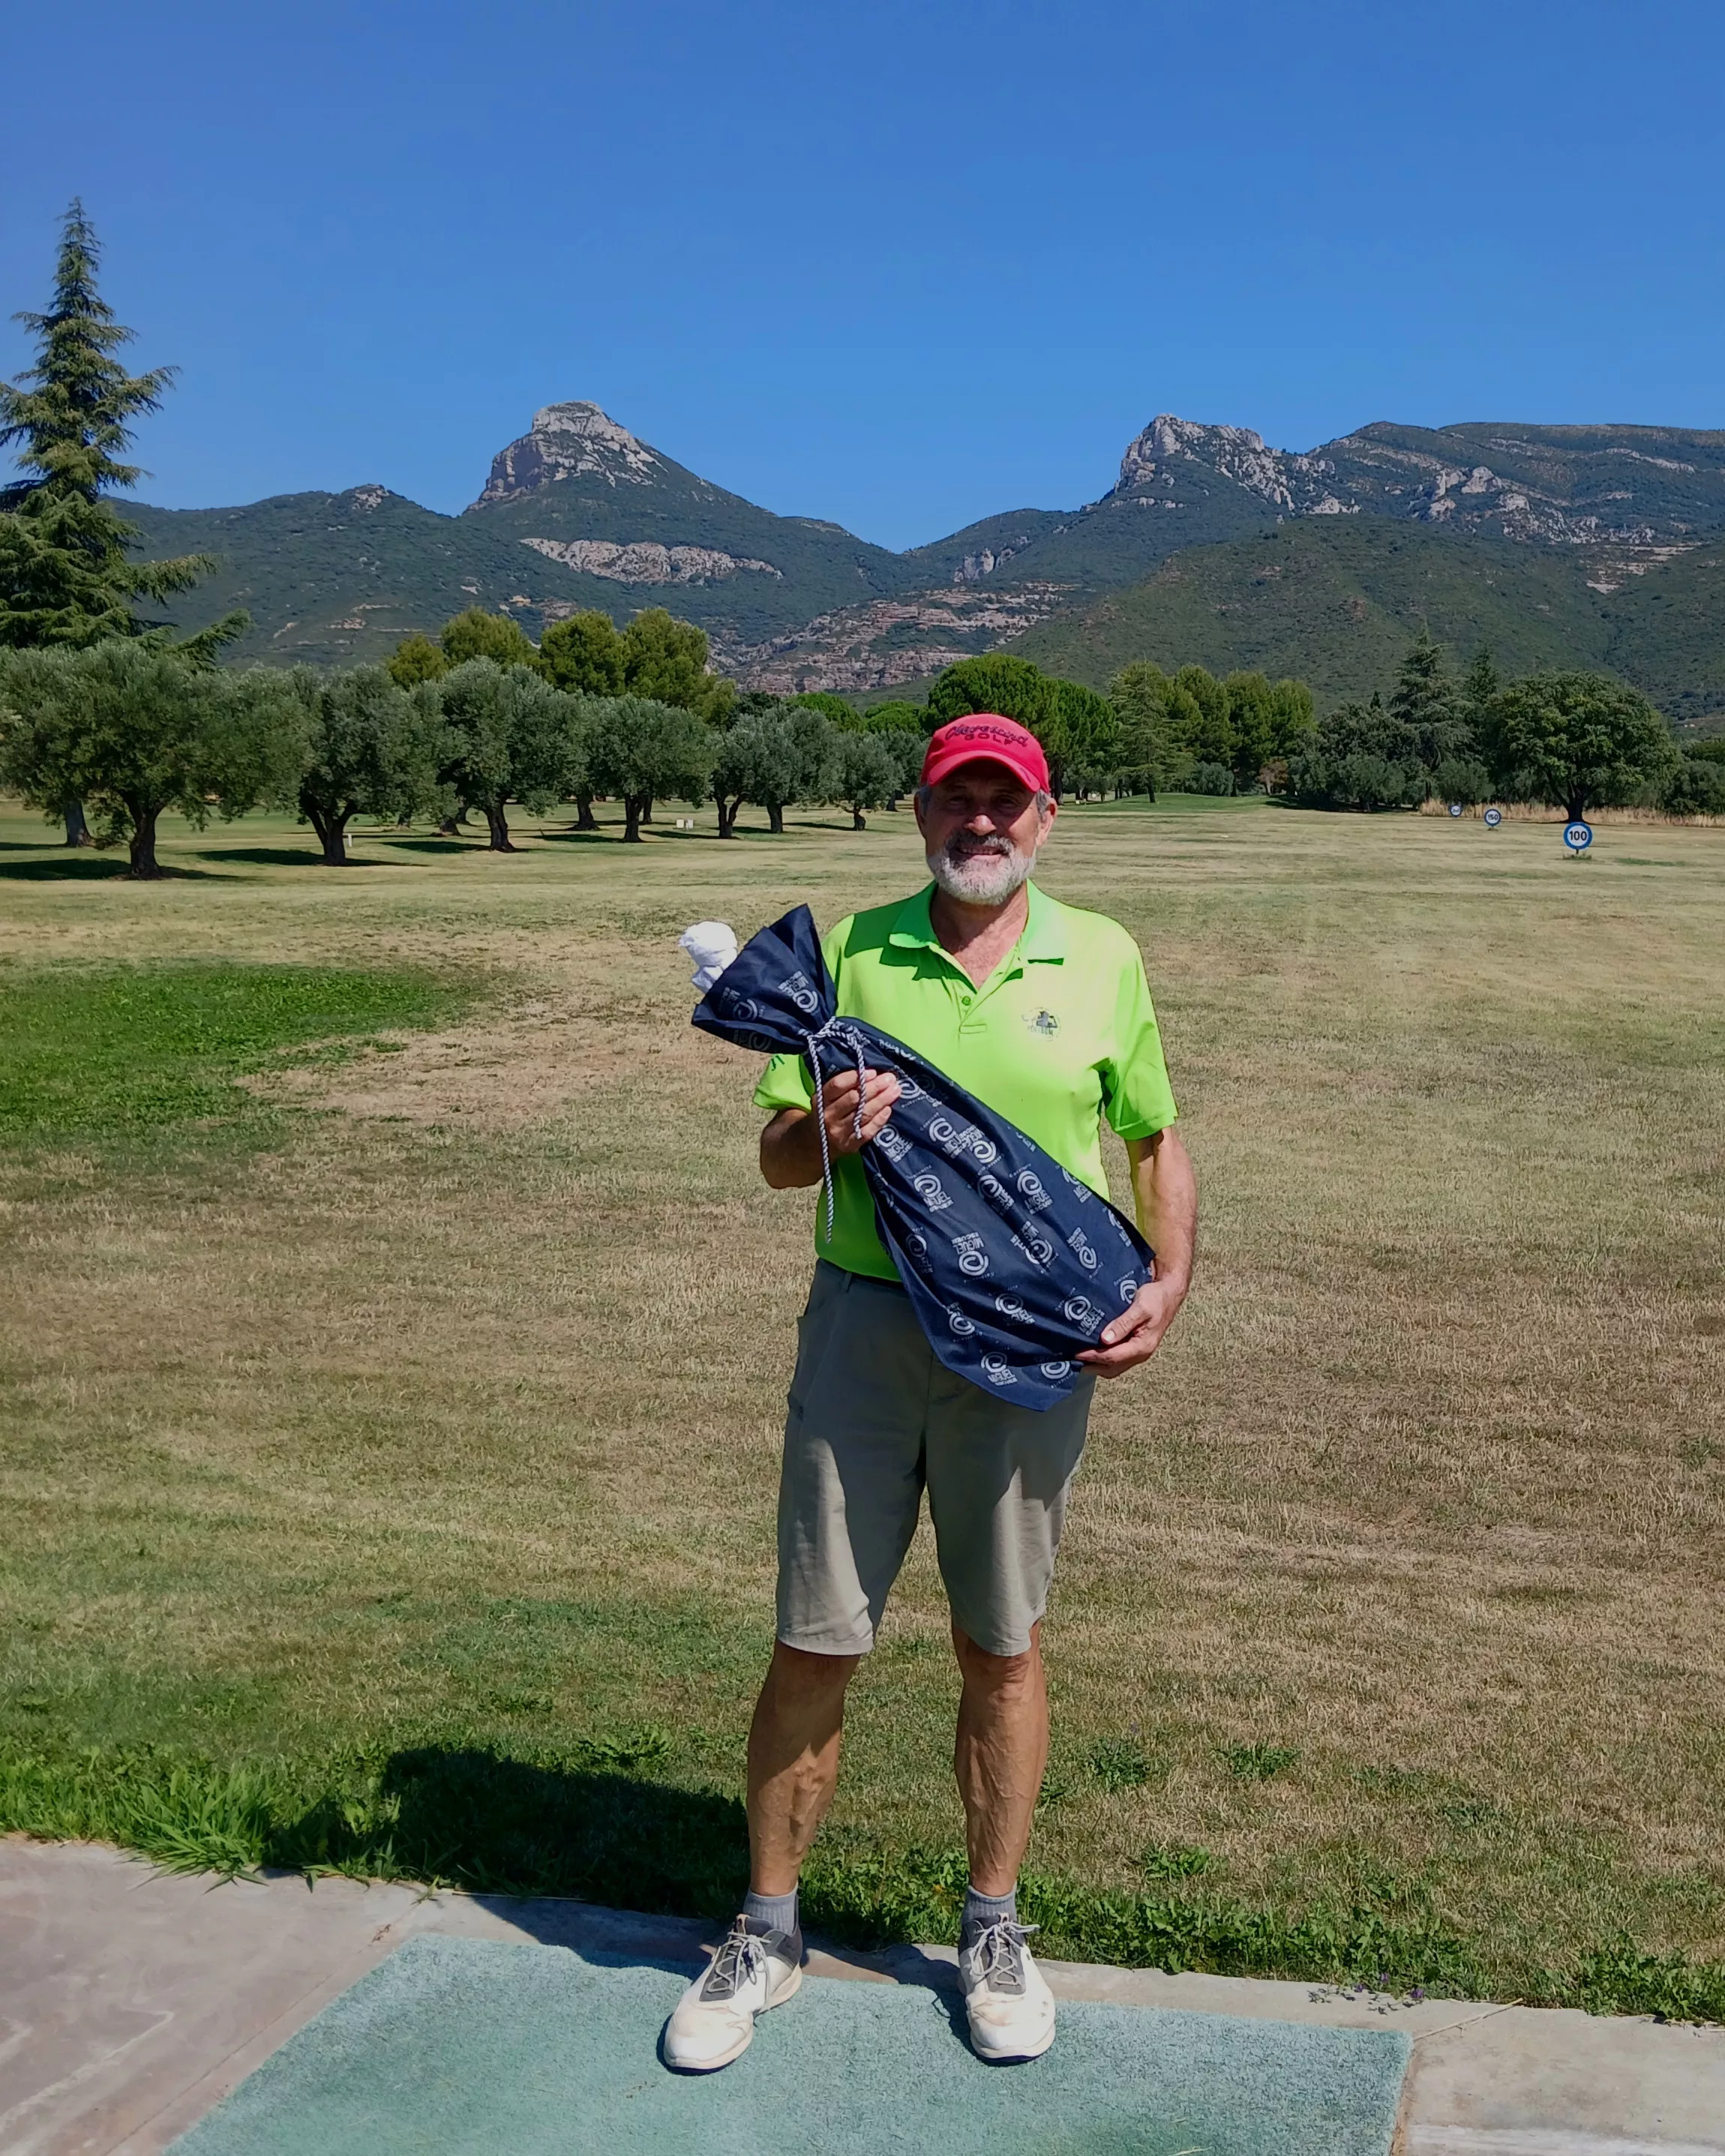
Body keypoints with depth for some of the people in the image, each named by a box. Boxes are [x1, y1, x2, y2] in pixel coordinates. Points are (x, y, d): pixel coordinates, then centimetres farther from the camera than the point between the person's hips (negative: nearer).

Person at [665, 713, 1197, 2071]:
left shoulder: (1102, 960, 5)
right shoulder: (852, 951, 4)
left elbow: (1157, 1140, 12)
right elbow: (778, 1155, 7)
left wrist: (1169, 1280, -4)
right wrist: (826, 1131, -16)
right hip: (865, 1326, 0)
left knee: (1002, 1649, 11)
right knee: (816, 1647, 5)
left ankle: (995, 1933, 30)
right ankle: (769, 1936, 23)